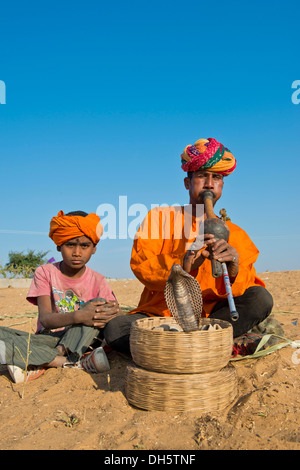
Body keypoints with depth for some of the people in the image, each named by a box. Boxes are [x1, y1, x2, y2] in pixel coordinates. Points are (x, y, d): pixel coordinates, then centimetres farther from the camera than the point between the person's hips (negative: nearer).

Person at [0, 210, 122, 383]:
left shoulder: (98, 280, 0)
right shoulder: (45, 273, -3)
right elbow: (45, 319, -16)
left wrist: (114, 312, -34)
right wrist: (78, 316, -36)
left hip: (79, 342, 0)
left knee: (100, 305, -25)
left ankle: (44, 365, -28)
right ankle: (72, 362, -30)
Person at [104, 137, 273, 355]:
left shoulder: (235, 234, 8)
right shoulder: (160, 217, 6)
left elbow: (253, 292, -2)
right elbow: (139, 264, -10)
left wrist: (234, 273, -26)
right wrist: (181, 266, -29)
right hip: (159, 313, 0)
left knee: (262, 298, -23)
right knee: (115, 329, -30)